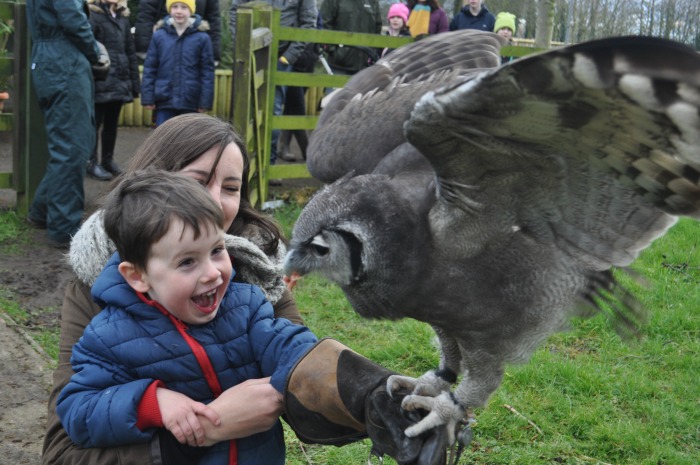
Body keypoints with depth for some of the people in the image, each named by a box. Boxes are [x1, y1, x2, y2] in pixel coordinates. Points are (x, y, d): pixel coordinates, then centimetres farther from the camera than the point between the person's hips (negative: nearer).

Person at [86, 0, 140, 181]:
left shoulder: (123, 17, 13)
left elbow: (130, 52, 15)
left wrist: (135, 82, 11)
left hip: (119, 81, 6)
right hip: (100, 81, -6)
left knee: (112, 123, 14)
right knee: (95, 123, 2)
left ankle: (108, 160, 25)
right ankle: (92, 162, 10)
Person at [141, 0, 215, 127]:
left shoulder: (202, 38, -4)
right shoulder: (159, 36, 1)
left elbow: (207, 71, -3)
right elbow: (149, 69, 4)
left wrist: (205, 101, -7)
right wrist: (148, 97, -1)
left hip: (190, 102, -1)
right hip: (164, 100, 1)